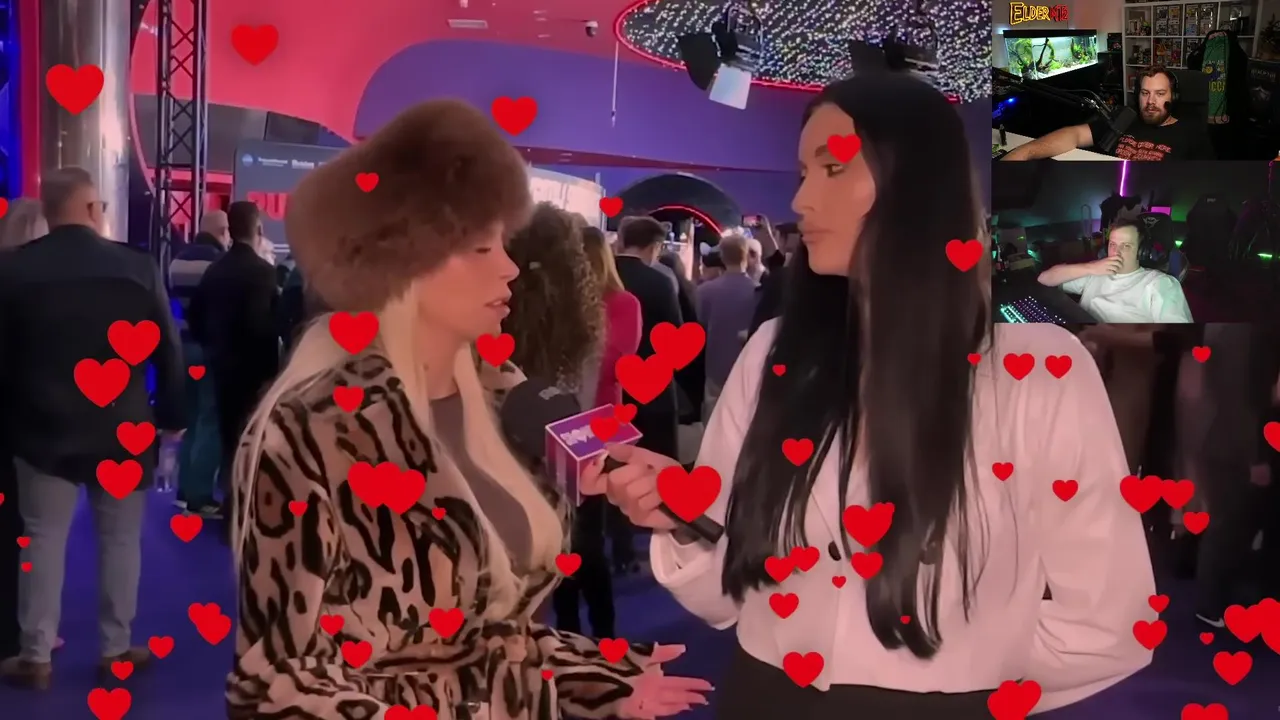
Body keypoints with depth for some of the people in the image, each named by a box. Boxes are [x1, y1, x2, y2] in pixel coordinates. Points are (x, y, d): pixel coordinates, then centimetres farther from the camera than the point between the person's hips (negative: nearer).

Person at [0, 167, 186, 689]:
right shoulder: (137, 267, -9)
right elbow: (168, 350, -5)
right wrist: (170, 416, 6)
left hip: (44, 429, 1)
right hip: (122, 430, -1)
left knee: (43, 539, 10)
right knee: (120, 539, 10)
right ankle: (116, 649, 18)